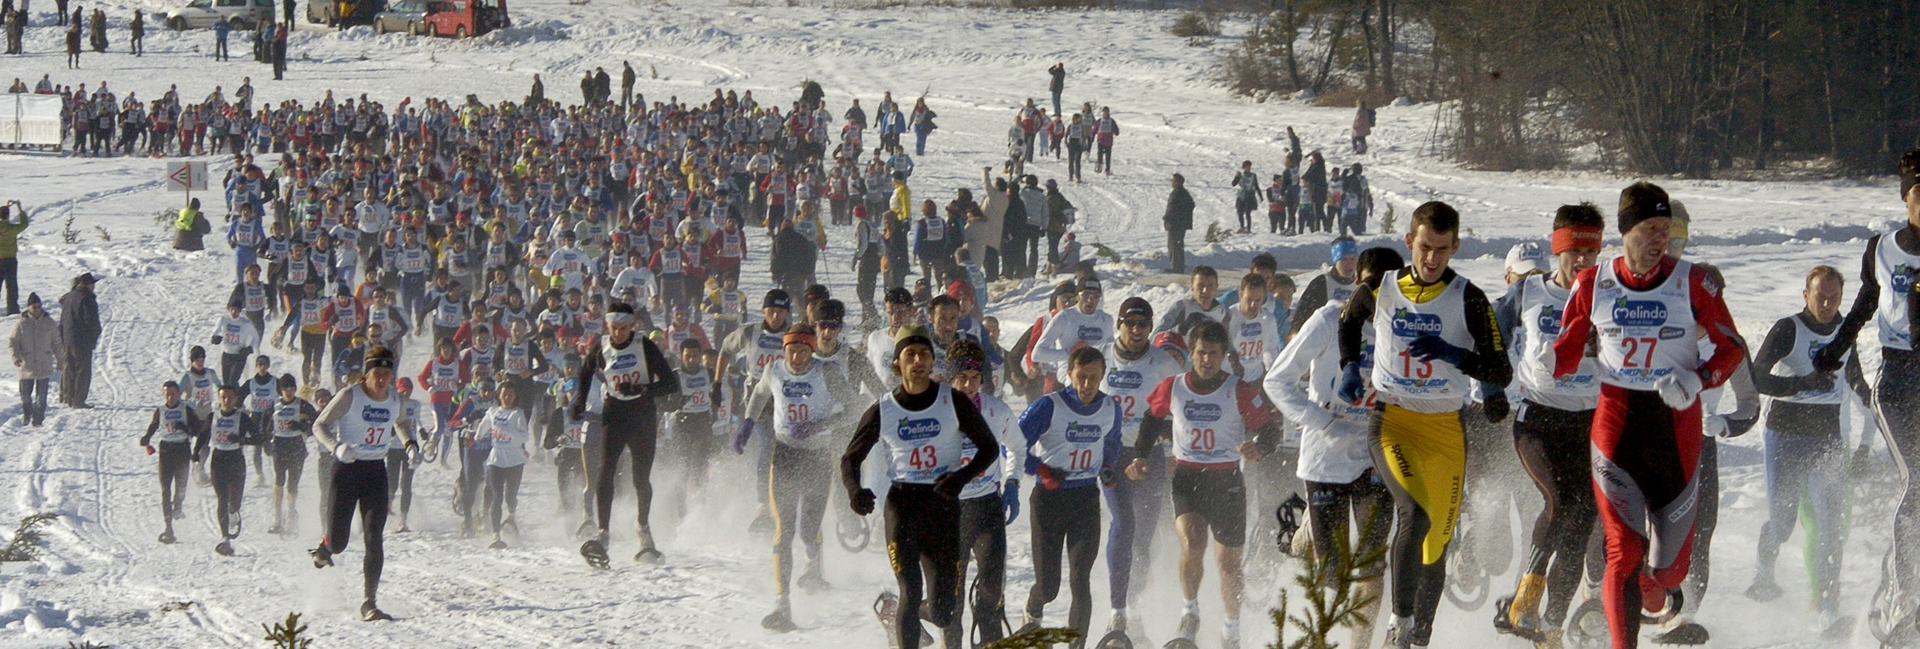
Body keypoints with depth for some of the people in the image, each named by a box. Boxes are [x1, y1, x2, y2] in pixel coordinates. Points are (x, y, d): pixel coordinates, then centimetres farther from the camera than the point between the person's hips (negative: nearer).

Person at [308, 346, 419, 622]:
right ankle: (325, 548, 35)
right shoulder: (350, 396, -13)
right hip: (346, 468, -3)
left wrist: (410, 443, 4)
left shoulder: (396, 400, 2)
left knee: (375, 540, -7)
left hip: (376, 471, 3)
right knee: (338, 542, -4)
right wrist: (336, 447, -28)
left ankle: (369, 603, -3)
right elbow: (320, 425, -10)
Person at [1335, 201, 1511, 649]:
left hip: (1445, 427, 1)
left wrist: (1452, 354, -22)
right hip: (1391, 422, -1)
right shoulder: (1380, 291, 0)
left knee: (1437, 544, 3)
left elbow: (1501, 372, -8)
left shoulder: (1468, 300, -5)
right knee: (1415, 513, -27)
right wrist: (1350, 368, 9)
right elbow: (1348, 321, 24)